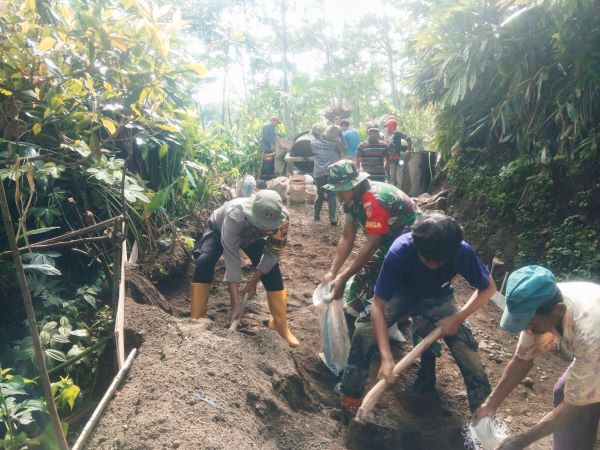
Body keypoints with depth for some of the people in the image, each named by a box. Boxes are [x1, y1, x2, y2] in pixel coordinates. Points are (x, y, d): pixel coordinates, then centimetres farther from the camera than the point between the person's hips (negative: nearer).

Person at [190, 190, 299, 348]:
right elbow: (232, 260, -44)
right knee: (204, 261, -27)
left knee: (271, 268, -13)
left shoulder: (282, 217, -37)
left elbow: (272, 253, -22)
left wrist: (254, 280, -20)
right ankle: (197, 320, -14)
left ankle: (280, 324, 5)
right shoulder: (234, 216, -46)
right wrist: (236, 303, -44)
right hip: (220, 229, -2)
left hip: (253, 237, 3)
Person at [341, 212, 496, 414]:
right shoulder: (399, 252, -37)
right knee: (365, 330, -25)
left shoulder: (462, 252, -32)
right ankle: (350, 396, -7)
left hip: (438, 299, 1)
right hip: (401, 295, -1)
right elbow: (378, 305, -33)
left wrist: (458, 318, -25)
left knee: (466, 345, -17)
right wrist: (386, 357, -40)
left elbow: (488, 288, -13)